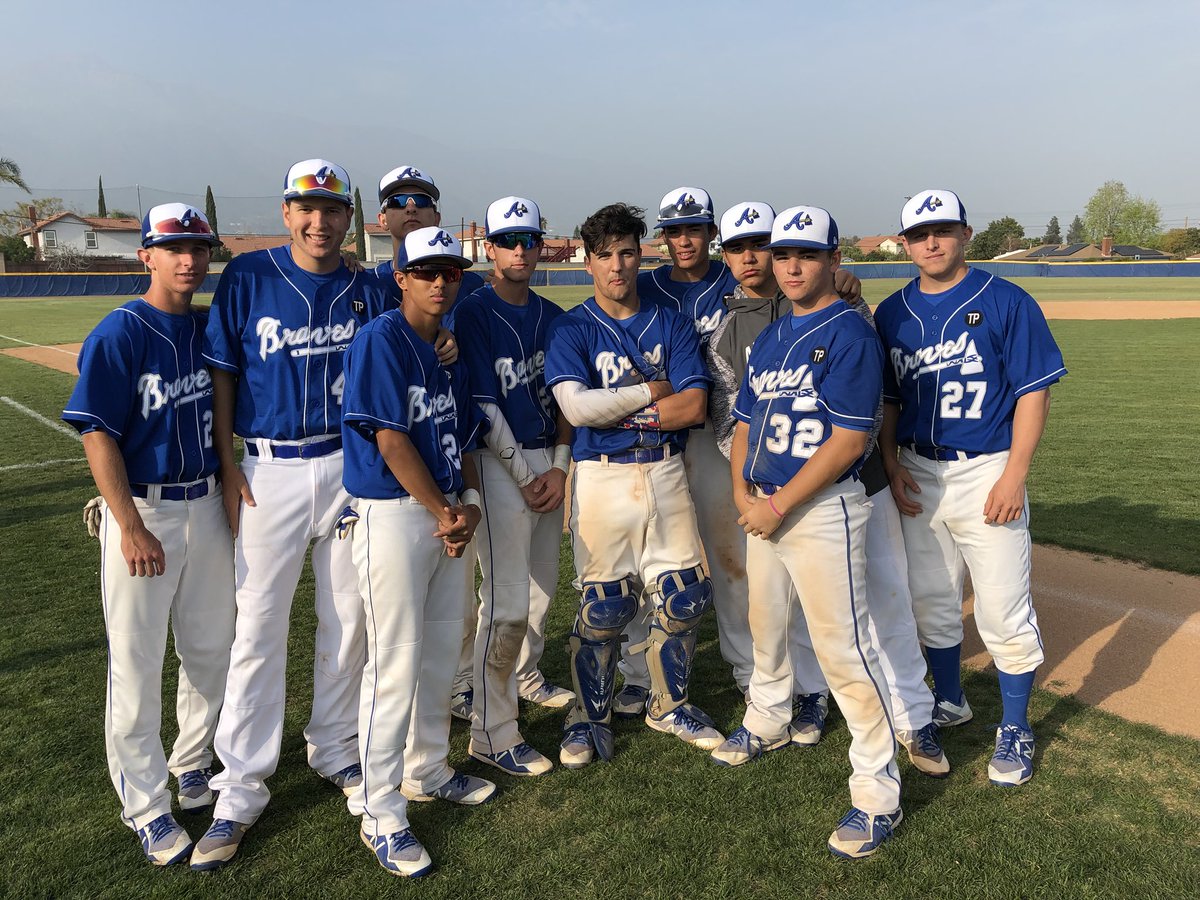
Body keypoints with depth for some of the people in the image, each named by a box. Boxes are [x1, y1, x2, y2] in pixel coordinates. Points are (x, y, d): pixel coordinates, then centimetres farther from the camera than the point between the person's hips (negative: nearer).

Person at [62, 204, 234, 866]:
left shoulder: (212, 328, 5)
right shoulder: (119, 334, -12)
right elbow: (98, 435, -15)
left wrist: (230, 494, 11)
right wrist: (132, 528, -18)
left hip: (206, 506, 6)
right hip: (142, 510, -6)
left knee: (210, 648, 16)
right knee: (136, 663, 4)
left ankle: (193, 762, 37)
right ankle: (145, 805, 18)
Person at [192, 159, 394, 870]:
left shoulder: (368, 293, 4)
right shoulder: (247, 277, 0)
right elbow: (222, 374, 2)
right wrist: (227, 465, -4)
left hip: (350, 466, 2)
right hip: (269, 471, -2)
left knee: (348, 617, 11)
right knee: (258, 625, 1)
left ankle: (335, 747, 31)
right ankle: (242, 790, 12)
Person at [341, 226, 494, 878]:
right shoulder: (379, 340, -11)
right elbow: (390, 439, -16)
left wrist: (470, 501, 0)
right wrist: (444, 513, -11)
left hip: (448, 515, 8)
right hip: (394, 514, -8)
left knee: (442, 652, 16)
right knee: (395, 664, -4)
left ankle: (427, 771, 35)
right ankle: (380, 816, 9)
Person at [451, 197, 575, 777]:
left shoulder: (552, 316, 11)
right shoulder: (474, 314, -8)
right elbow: (484, 406, -12)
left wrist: (559, 466, -2)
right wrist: (525, 476, -11)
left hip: (549, 461, 7)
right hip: (500, 462, -6)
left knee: (542, 587, 17)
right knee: (508, 602, -8)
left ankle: (525, 675, 41)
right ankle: (491, 731, 3)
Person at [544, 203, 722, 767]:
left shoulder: (672, 324, 8)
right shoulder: (571, 330, 1)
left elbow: (693, 406, -4)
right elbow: (575, 406, -16)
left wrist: (617, 412, -9)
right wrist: (652, 391, -10)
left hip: (666, 473, 3)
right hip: (602, 477, -3)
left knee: (682, 598, 6)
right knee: (603, 606, 1)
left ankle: (668, 705, 28)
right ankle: (590, 716, 22)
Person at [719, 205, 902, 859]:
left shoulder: (850, 334, -11)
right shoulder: (769, 338, 13)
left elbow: (849, 440, -18)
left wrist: (780, 505, -16)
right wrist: (742, 492, 0)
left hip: (824, 510, -8)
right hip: (764, 508, 8)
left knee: (843, 650, -6)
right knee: (765, 628, 22)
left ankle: (878, 795, 5)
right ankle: (767, 723, 46)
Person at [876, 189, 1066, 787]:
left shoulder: (1006, 302, -6)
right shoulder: (892, 313, 7)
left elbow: (1034, 392, -8)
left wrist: (1013, 477, -15)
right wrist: (891, 463, -2)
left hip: (986, 472, -4)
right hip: (917, 474, 5)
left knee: (1004, 609, 0)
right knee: (929, 599, 16)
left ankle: (1016, 730, 19)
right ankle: (950, 703, 36)